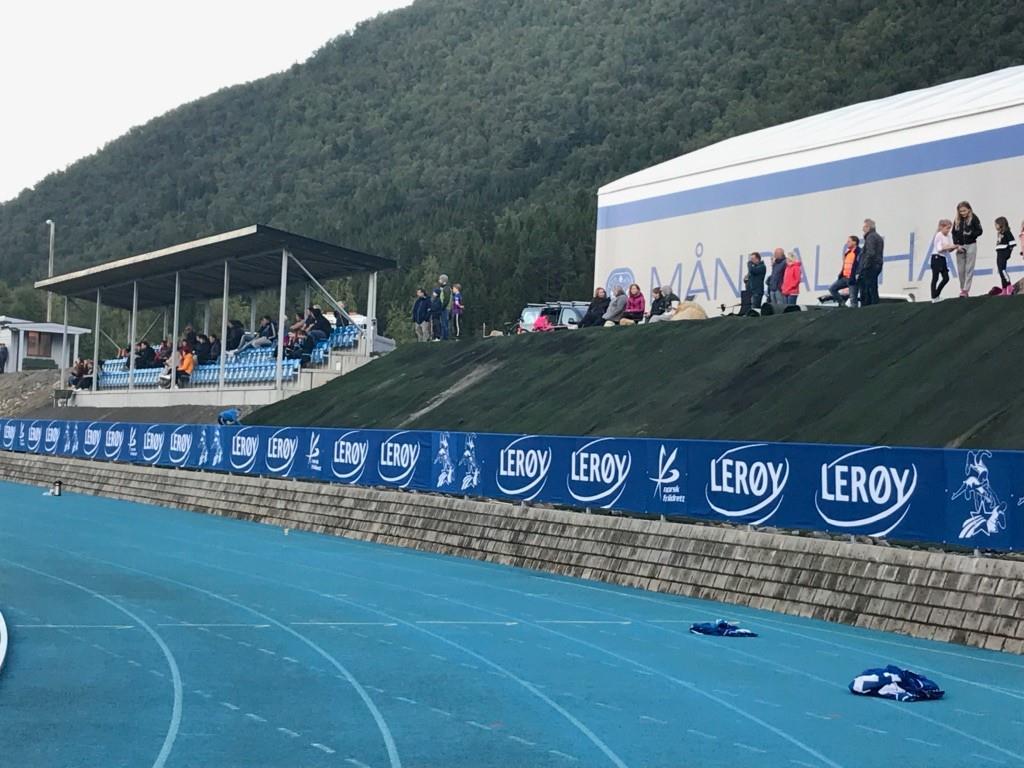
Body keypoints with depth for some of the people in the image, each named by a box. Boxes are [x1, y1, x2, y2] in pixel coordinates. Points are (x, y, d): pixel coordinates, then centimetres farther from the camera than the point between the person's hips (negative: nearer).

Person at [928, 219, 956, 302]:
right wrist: (950, 247, -19)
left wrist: (954, 247, -9)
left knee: (946, 278, 6)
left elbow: (949, 249, 10)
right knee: (935, 278, -4)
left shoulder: (948, 237, 11)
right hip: (936, 257, -8)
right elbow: (939, 249, -18)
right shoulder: (938, 236, -11)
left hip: (943, 258, 8)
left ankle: (936, 295, 19)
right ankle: (934, 298, -1)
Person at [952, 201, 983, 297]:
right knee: (960, 270, 5)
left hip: (971, 245, -4)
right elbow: (954, 234, 6)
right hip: (960, 246, 4)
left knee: (969, 269, -4)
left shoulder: (974, 218, -4)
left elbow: (979, 231, -4)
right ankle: (962, 289, 16)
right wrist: (957, 245, -7)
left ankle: (966, 290, -6)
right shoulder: (957, 220, 5)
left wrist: (971, 233, -23)